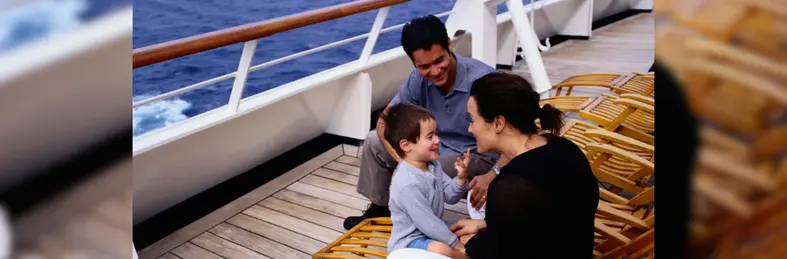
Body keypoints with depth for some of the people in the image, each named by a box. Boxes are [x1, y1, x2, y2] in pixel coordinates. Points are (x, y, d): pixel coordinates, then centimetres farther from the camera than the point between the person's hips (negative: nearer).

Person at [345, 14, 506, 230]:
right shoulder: (418, 79, -12)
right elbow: (385, 122, -5)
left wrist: (492, 175, -48)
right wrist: (403, 159, -24)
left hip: (478, 156, -6)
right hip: (438, 147, 7)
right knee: (374, 142, 2)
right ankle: (379, 209, 21)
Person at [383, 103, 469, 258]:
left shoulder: (432, 164, 0)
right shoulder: (408, 183, -29)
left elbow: (449, 197, 5)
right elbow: (426, 223, -26)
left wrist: (461, 178, -15)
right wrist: (456, 243, -19)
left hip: (433, 231, 9)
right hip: (410, 240, -9)